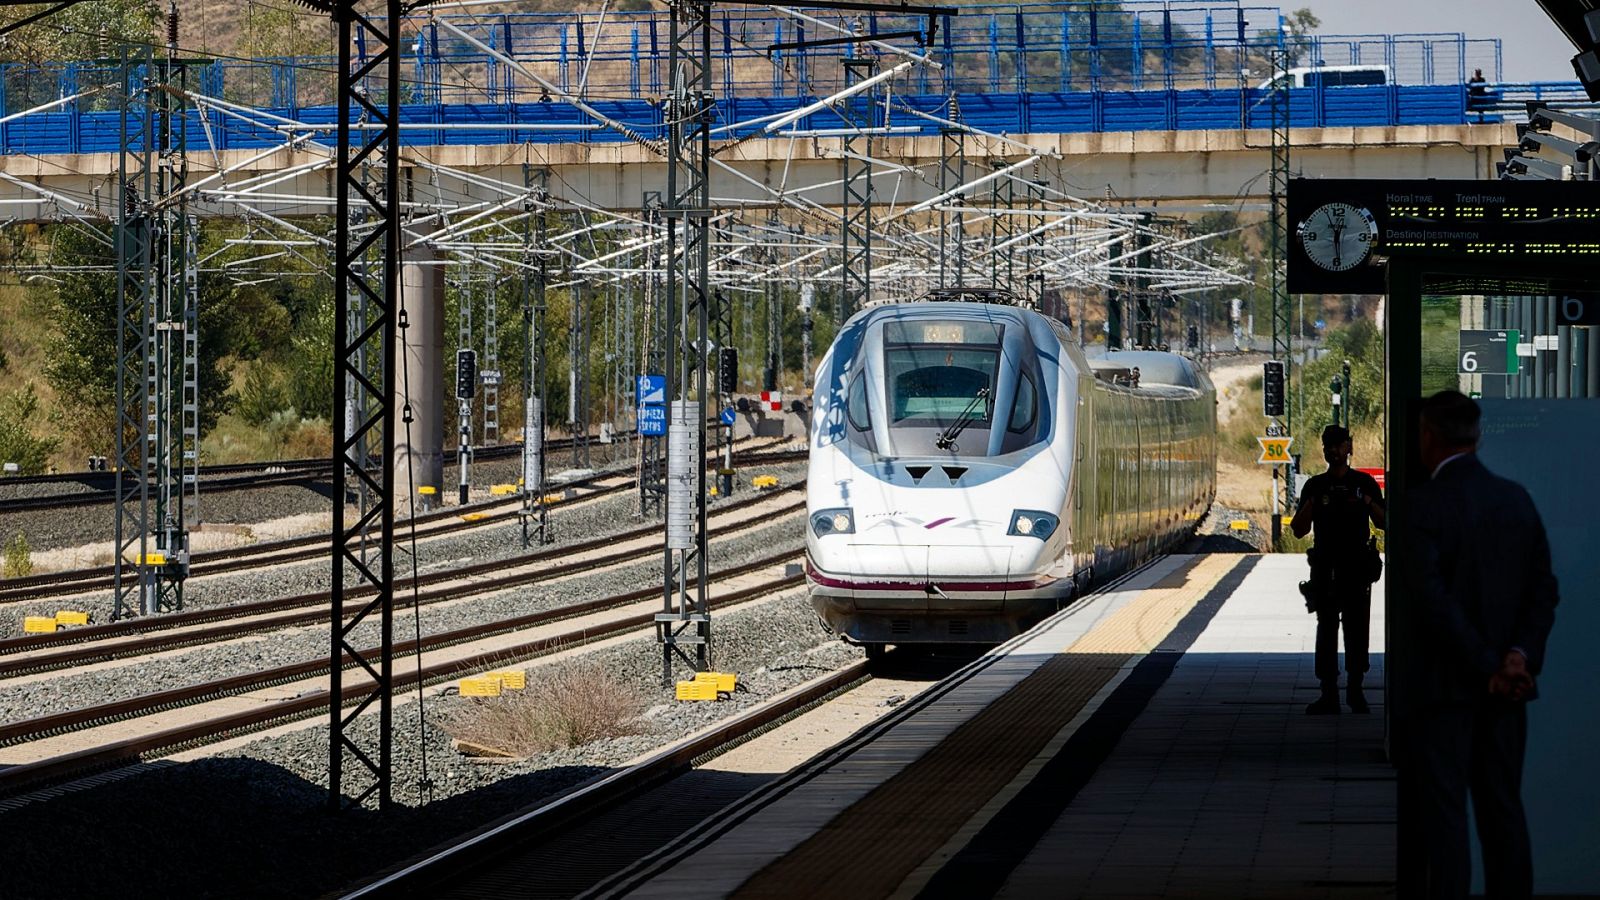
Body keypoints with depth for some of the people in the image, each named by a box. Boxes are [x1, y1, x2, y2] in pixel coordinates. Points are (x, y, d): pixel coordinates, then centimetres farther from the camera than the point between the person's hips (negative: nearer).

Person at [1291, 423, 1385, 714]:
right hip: (1325, 567, 0)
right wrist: (1309, 505, -11)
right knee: (1326, 630, -3)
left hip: (1358, 567, 0)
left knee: (1357, 628, 0)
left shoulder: (1364, 483, 7)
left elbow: (1383, 523, 5)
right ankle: (1329, 693, -3)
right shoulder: (1315, 486, 9)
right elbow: (1299, 531, 6)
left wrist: (1368, 503, -13)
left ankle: (1355, 690, 9)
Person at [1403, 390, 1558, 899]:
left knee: (1444, 814, -2)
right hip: (1507, 689, 5)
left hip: (1447, 685, -5)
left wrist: (1488, 665, -15)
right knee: (1504, 809, 11)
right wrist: (1522, 654, -6)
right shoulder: (1517, 499, 6)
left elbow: (1431, 598, -19)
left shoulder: (1423, 505, -12)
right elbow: (1544, 589, 4)